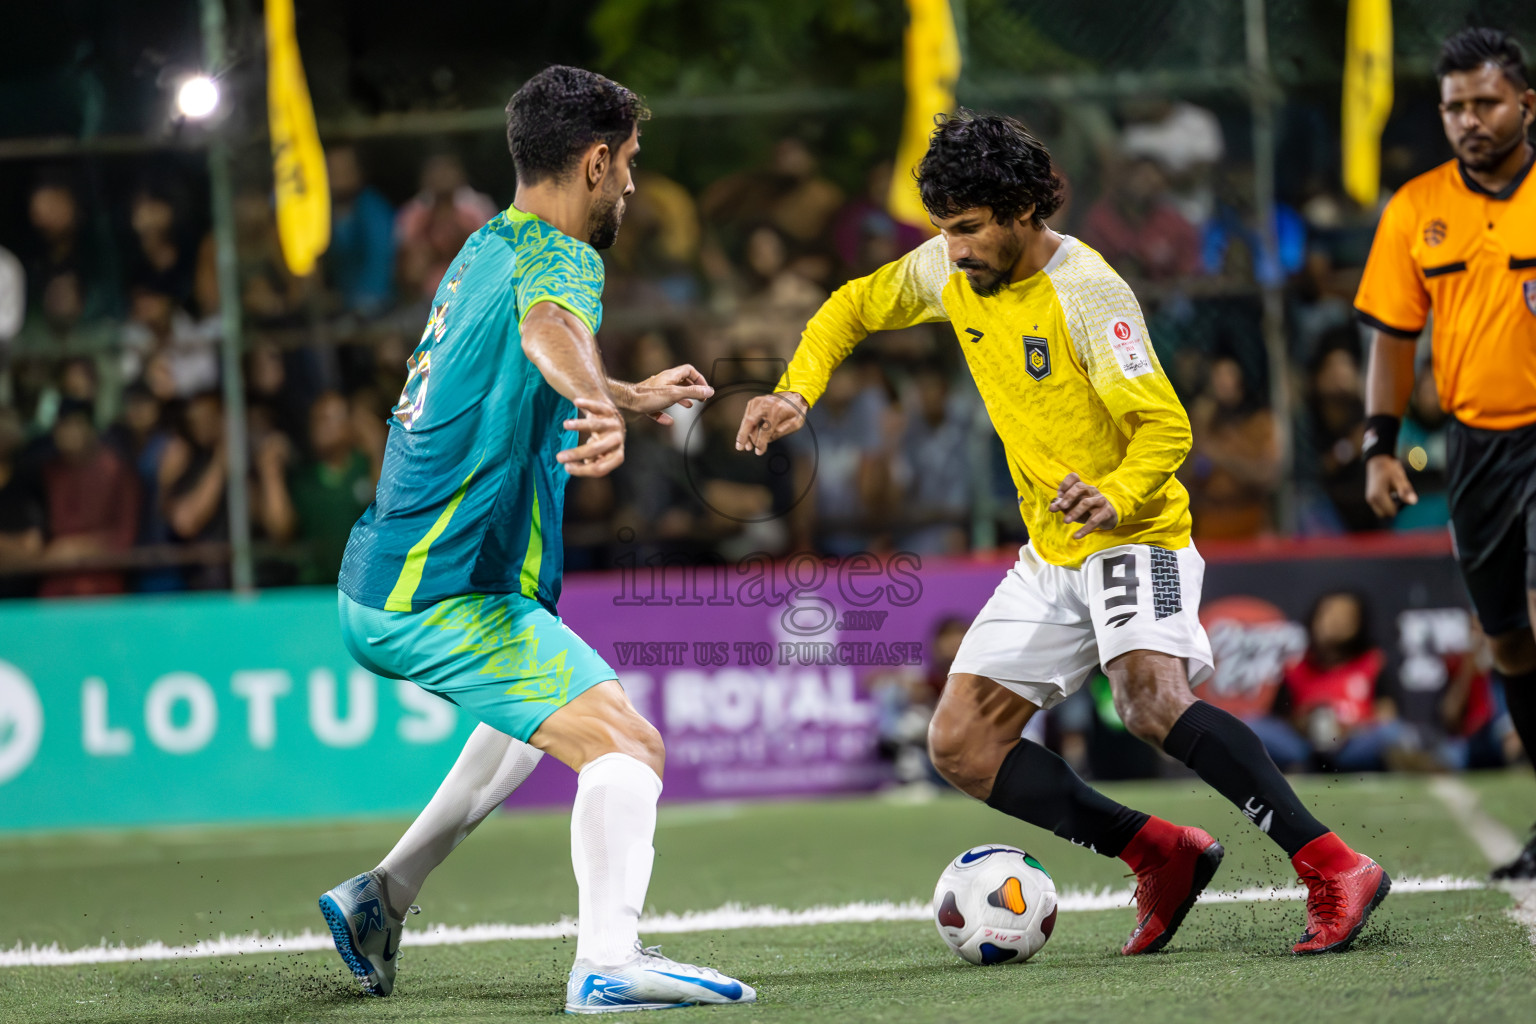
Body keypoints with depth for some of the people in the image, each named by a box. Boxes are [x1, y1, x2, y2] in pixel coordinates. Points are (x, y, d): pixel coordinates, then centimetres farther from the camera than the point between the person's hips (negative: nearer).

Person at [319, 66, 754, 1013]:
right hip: (444, 598, -10)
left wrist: (633, 397, 49)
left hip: (381, 584, 10)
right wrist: (602, 407, -59)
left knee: (539, 715, 33)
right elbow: (549, 327, -39)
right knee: (628, 745, -17)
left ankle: (380, 899, 31)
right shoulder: (559, 258, -13)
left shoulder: (485, 250, 16)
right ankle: (609, 962, -35)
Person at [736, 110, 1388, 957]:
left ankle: (1335, 871, -34)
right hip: (1051, 555, 8)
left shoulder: (1087, 292, -19)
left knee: (1151, 700, -34)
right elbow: (854, 308, 19)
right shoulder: (949, 270, 2)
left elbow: (1164, 427, -22)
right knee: (959, 745, 1)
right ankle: (1162, 856, 4)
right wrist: (796, 393, 2)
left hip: (1133, 535, -8)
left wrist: (1115, 499, -42)